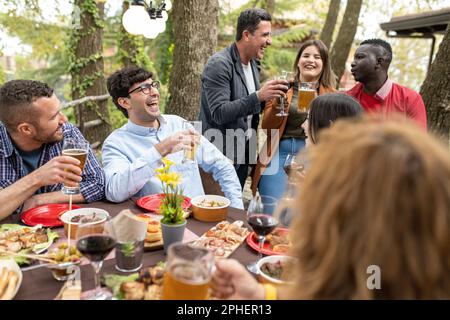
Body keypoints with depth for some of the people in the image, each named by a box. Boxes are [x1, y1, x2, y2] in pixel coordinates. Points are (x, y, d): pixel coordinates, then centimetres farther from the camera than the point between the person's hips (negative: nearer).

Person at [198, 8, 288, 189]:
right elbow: (219, 113, -23)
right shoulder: (219, 65, -16)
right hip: (220, 157, -8)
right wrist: (258, 96, -29)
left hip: (243, 154, 8)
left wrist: (269, 98, -2)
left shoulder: (253, 63, 9)